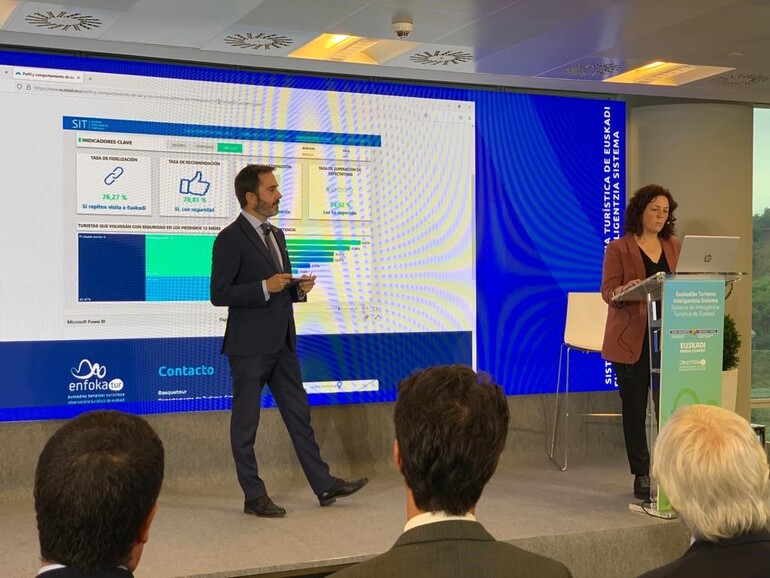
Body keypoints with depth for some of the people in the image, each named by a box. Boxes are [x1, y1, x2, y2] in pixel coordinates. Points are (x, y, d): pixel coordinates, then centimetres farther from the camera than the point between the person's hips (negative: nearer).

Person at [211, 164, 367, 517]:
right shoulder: (230, 239, -11)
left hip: (282, 343, 8)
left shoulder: (276, 234, 15)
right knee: (246, 422, 3)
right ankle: (254, 496, 11)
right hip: (250, 346, -8)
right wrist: (265, 287, -23)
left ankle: (324, 486, 17)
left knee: (299, 414, 11)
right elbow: (219, 294, -16)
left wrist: (299, 289, 3)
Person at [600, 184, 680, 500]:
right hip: (631, 339, -3)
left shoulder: (674, 247, 14)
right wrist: (630, 289, -27)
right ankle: (641, 475, 13)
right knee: (635, 408, 3)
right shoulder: (618, 248, 1)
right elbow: (608, 291, -6)